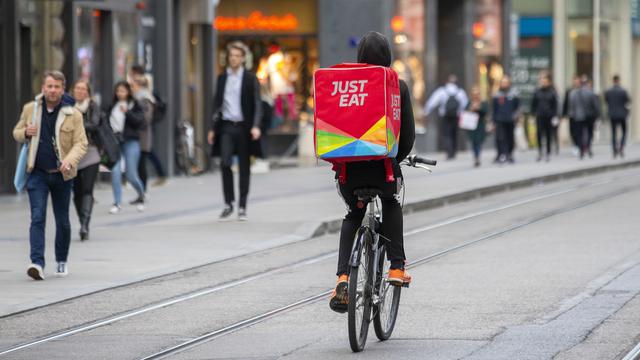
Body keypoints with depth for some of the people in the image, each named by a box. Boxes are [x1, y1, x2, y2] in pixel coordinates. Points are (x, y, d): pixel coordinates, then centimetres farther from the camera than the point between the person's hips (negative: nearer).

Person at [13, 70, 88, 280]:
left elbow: (81, 143, -7)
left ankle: (61, 261, 28)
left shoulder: (73, 114, -4)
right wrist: (25, 133, -10)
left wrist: (69, 161, -25)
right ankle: (37, 263, -20)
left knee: (62, 221, 11)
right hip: (37, 173, 0)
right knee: (37, 218, -12)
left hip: (61, 175, 0)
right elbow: (17, 132, 15)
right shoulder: (30, 109, 2)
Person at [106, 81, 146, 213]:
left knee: (131, 175, -2)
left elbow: (139, 122, -9)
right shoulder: (112, 107, 13)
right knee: (115, 172, -11)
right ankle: (117, 203, -5)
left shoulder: (135, 106, 3)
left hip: (130, 142, -3)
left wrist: (127, 112, -20)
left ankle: (141, 195, 26)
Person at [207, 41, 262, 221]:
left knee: (244, 167, 3)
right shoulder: (222, 78, 11)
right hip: (226, 126, 2)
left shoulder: (250, 78, 1)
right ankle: (228, 204, 1)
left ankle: (242, 207, 9)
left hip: (243, 127, -2)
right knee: (225, 163, -10)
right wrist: (213, 128, 11)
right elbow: (217, 103, 15)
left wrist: (256, 126, -16)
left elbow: (257, 104, -4)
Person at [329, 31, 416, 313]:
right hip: (383, 162, -1)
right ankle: (396, 267, 20)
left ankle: (343, 277, 0)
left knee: (352, 217, 22)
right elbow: (408, 131, -1)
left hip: (350, 164, 1)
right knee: (392, 206, 31)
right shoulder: (398, 86, -3)